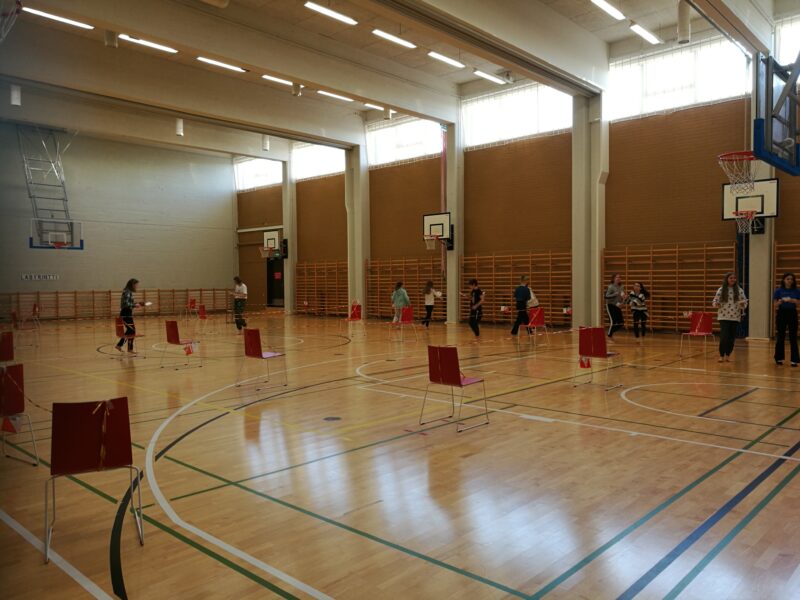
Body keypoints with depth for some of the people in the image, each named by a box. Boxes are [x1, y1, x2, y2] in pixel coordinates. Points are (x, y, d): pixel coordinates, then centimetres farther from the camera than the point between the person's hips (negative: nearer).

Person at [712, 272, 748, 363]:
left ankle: (728, 355, 20)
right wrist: (716, 305, -23)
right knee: (724, 336, -10)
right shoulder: (721, 290, -1)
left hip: (735, 317, 3)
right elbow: (715, 301, -1)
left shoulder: (739, 290, 3)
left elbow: (745, 302, 5)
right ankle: (721, 355, 1)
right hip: (724, 317, -2)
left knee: (732, 337, 6)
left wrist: (743, 304, -17)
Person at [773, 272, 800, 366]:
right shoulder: (779, 291, 1)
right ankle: (779, 358, 16)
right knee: (780, 337, 5)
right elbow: (775, 304, -2)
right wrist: (781, 301, -21)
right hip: (782, 314, -1)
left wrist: (792, 300, -24)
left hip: (792, 314, 1)